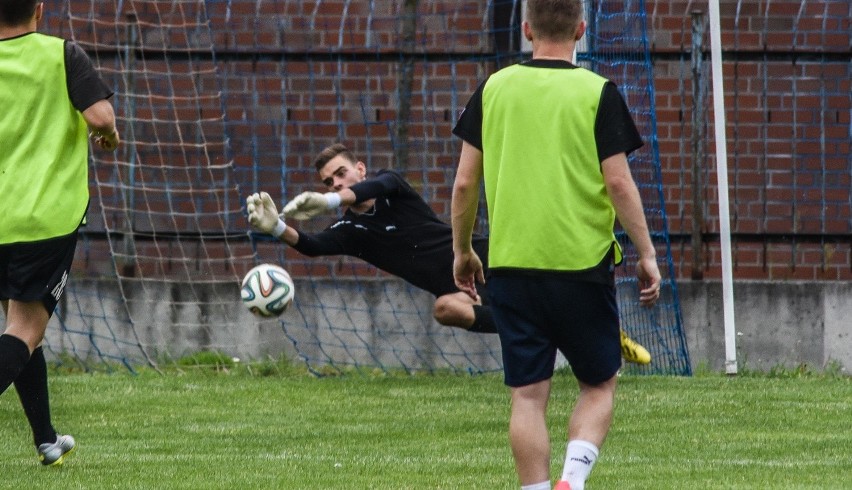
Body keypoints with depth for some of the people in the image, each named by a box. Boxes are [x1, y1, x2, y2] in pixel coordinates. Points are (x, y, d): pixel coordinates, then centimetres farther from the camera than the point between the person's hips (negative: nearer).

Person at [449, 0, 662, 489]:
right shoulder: (598, 93, -5)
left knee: (528, 394, 6)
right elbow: (619, 182, -8)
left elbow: (465, 182, 6)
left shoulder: (494, 89, 4)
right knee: (599, 384, 11)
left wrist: (462, 251, 18)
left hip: (510, 263, 2)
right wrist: (647, 255, 1)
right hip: (582, 261, -2)